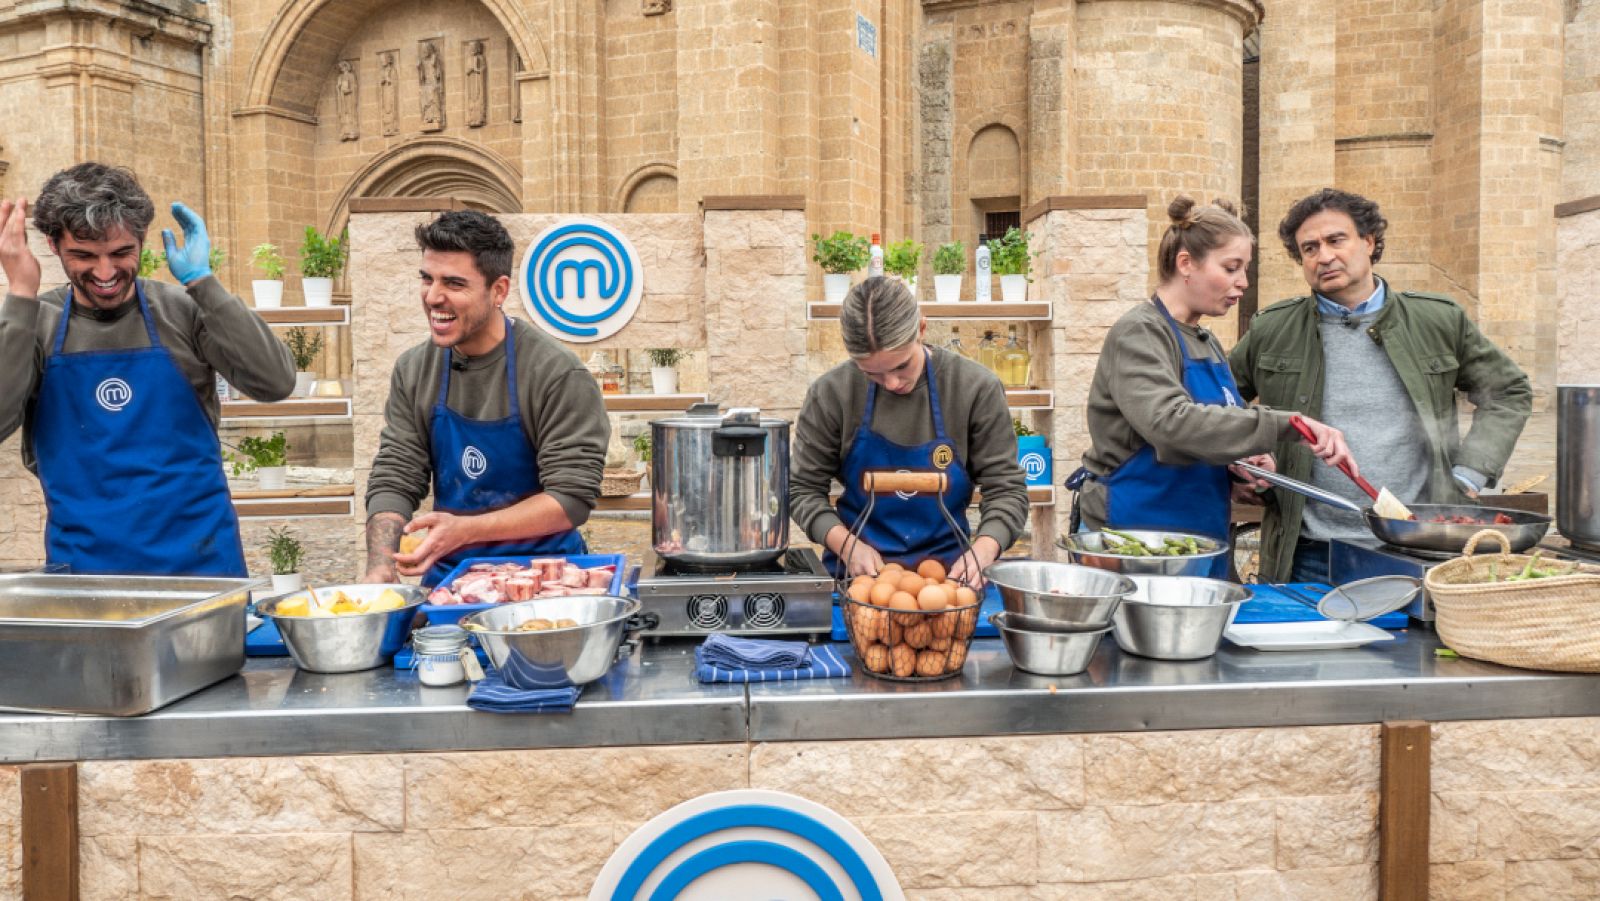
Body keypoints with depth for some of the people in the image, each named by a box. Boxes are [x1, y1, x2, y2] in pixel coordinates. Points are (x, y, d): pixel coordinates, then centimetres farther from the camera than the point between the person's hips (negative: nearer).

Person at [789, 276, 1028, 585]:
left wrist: (982, 552, -19)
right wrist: (847, 545, -14)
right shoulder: (831, 394, -6)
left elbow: (1005, 488, -2)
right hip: (858, 570, 1)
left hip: (947, 569, 0)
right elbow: (803, 488, 2)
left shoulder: (976, 388, -6)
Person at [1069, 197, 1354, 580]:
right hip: (1135, 536, -8)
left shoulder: (1207, 344, 13)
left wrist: (1244, 463, 0)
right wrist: (1286, 424, -34)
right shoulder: (1138, 333, -13)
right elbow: (1170, 422, -31)